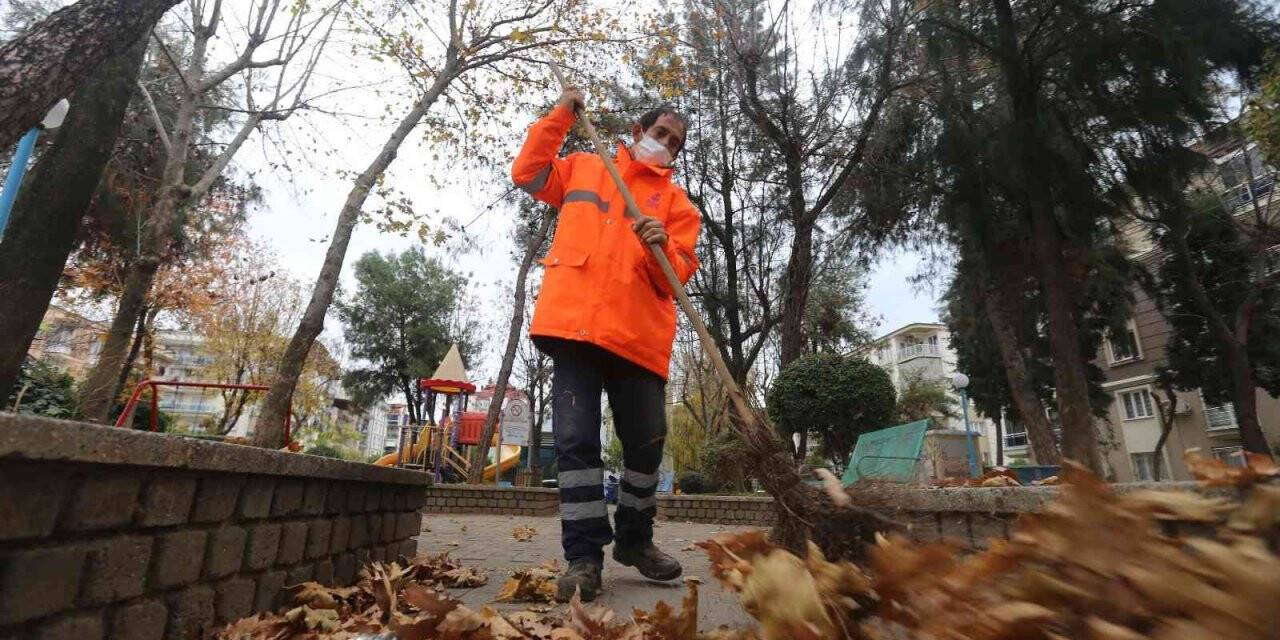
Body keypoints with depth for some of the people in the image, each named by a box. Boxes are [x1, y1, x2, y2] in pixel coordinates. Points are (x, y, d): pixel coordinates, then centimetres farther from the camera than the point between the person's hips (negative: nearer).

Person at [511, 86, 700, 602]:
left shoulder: (675, 200, 17)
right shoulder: (584, 168, 22)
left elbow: (680, 273, 7)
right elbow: (527, 172, 19)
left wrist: (662, 247, -15)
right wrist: (561, 116, 16)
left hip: (639, 333, 1)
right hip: (573, 322, -1)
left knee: (647, 440, 4)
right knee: (576, 438, -5)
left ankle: (634, 539, 25)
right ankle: (584, 554, 4)